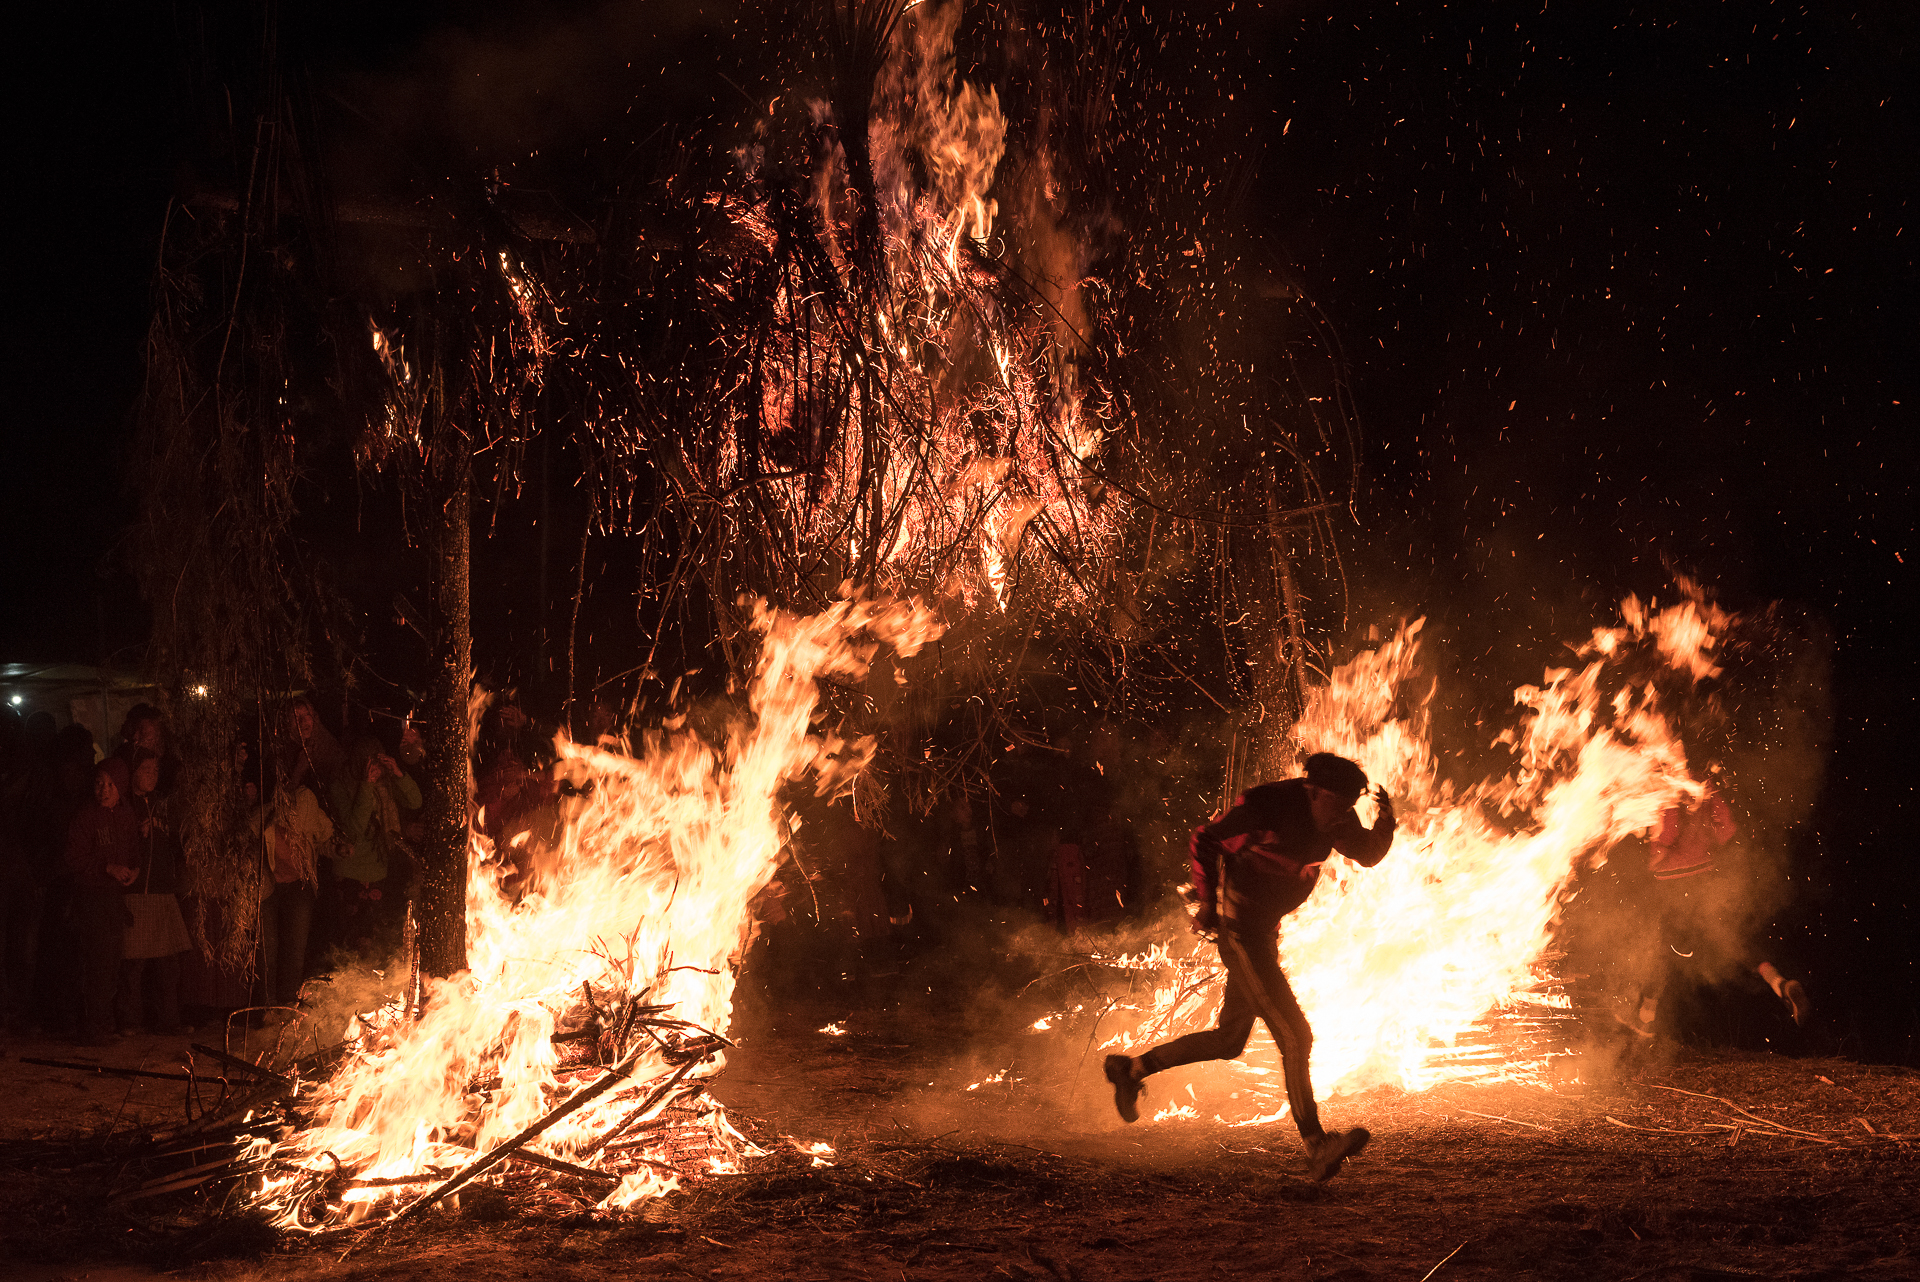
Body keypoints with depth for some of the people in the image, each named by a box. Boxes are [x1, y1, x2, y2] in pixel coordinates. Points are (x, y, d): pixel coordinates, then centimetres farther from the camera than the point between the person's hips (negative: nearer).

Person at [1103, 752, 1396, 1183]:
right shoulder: (1265, 805, -22)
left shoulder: (1336, 817, -2)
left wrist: (1386, 823, -19)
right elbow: (1206, 840, -12)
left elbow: (1368, 855, 1)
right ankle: (1316, 1147, -15)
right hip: (1238, 925, -9)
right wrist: (1206, 901, -13)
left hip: (1265, 929, 9)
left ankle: (1132, 1068, 31)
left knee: (1229, 1041, 18)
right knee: (1294, 1035, -15)